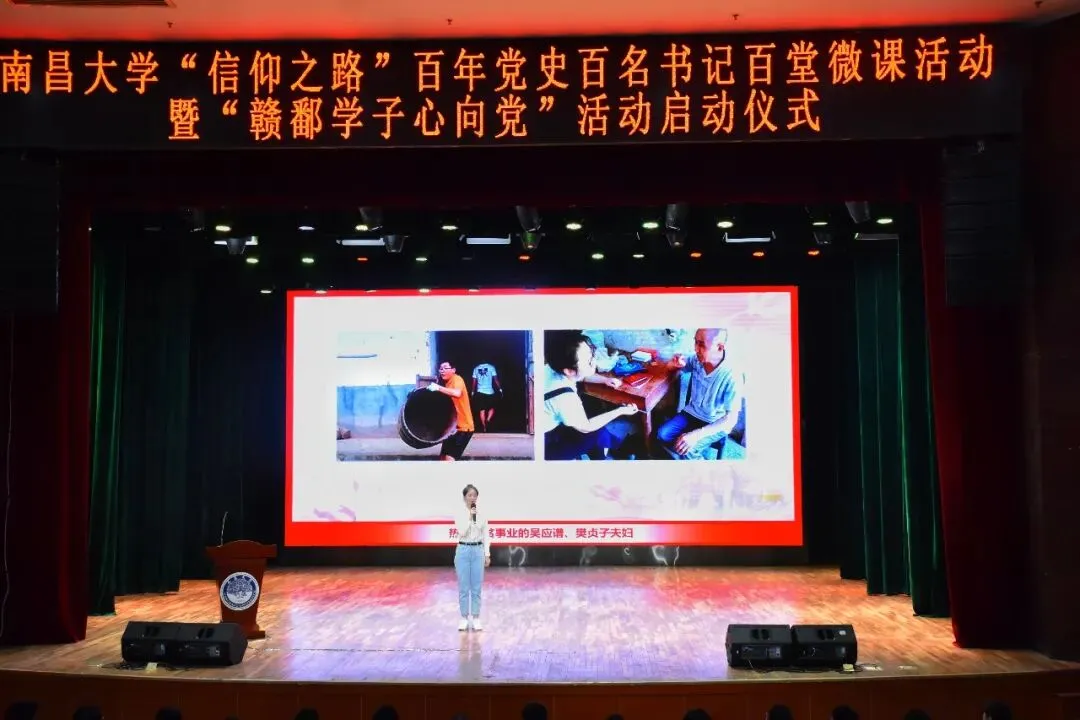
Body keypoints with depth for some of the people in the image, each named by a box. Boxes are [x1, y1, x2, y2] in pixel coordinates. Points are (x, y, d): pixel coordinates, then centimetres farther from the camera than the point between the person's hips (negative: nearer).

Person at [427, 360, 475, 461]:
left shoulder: (457, 379, -11)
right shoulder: (447, 384, 15)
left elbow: (457, 393, -33)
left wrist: (438, 388, -34)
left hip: (463, 427, -10)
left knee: (449, 457, -19)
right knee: (443, 457, 16)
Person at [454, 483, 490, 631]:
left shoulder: (482, 514, 3)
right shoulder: (459, 514, -4)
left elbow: (485, 536, 5)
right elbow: (462, 533, -16)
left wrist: (487, 554, 2)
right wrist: (469, 518, -21)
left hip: (478, 551, 2)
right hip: (463, 551, -2)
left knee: (476, 587, 4)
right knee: (463, 587, 3)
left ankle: (476, 619, 13)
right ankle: (464, 618, 13)